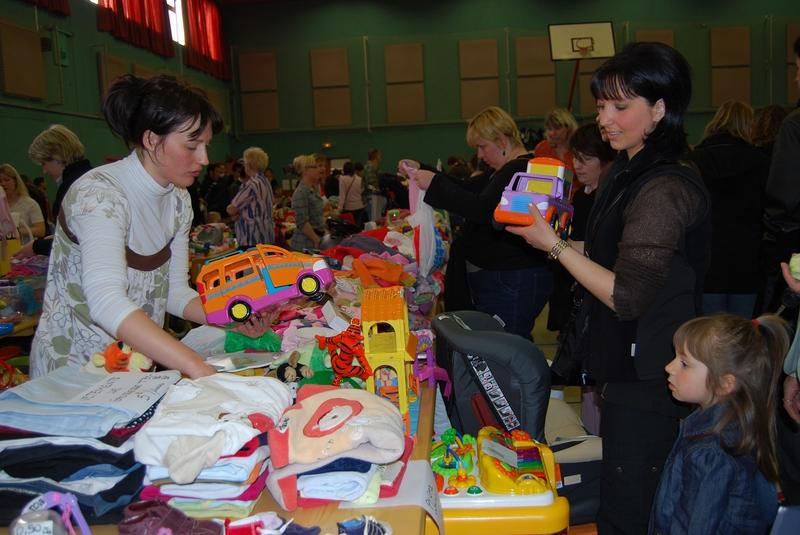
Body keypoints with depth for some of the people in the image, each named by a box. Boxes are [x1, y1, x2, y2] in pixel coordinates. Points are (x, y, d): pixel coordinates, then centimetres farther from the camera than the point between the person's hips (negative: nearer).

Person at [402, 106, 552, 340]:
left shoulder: (520, 170, -16)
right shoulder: (509, 171, 19)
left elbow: (481, 209, -26)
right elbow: (469, 189, 22)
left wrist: (435, 183, -19)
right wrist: (422, 171, 15)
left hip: (512, 285, -11)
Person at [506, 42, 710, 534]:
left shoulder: (665, 190, -22)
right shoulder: (632, 173, 10)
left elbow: (626, 297, -24)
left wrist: (555, 246, -19)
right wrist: (563, 243, 6)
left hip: (647, 381, -10)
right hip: (627, 365, 10)